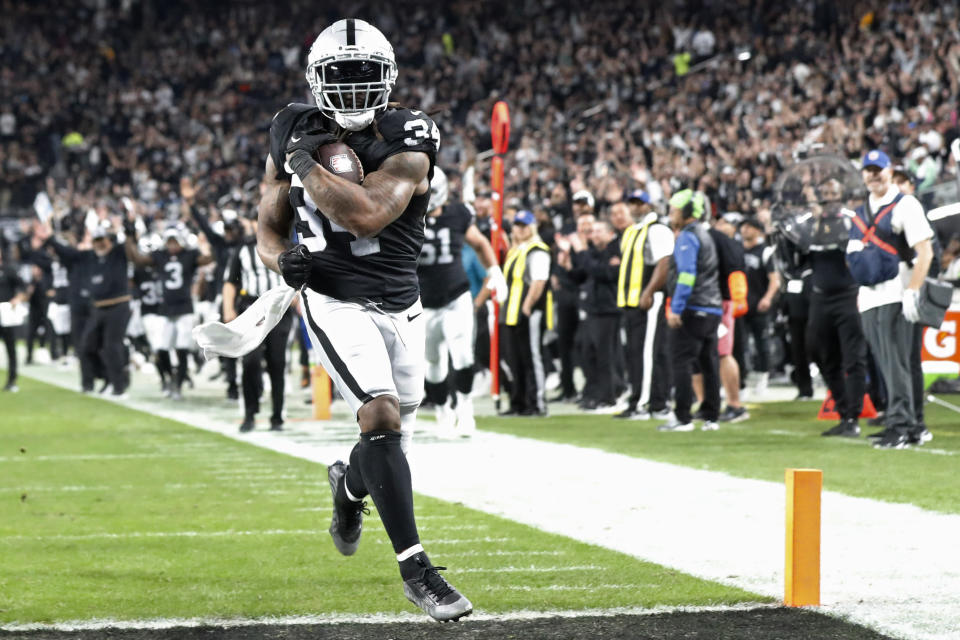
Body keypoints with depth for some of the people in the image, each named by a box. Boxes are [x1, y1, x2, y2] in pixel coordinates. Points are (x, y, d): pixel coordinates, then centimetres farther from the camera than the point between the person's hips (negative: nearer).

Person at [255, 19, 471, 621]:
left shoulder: (410, 142, -12)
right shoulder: (296, 136, -1)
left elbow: (367, 215, -29)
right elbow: (269, 227, 8)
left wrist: (307, 166, -21)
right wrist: (282, 257, -14)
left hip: (401, 305, 2)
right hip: (336, 302, -2)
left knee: (392, 436, 14)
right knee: (382, 416, -22)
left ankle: (349, 485, 53)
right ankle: (416, 568, -18)